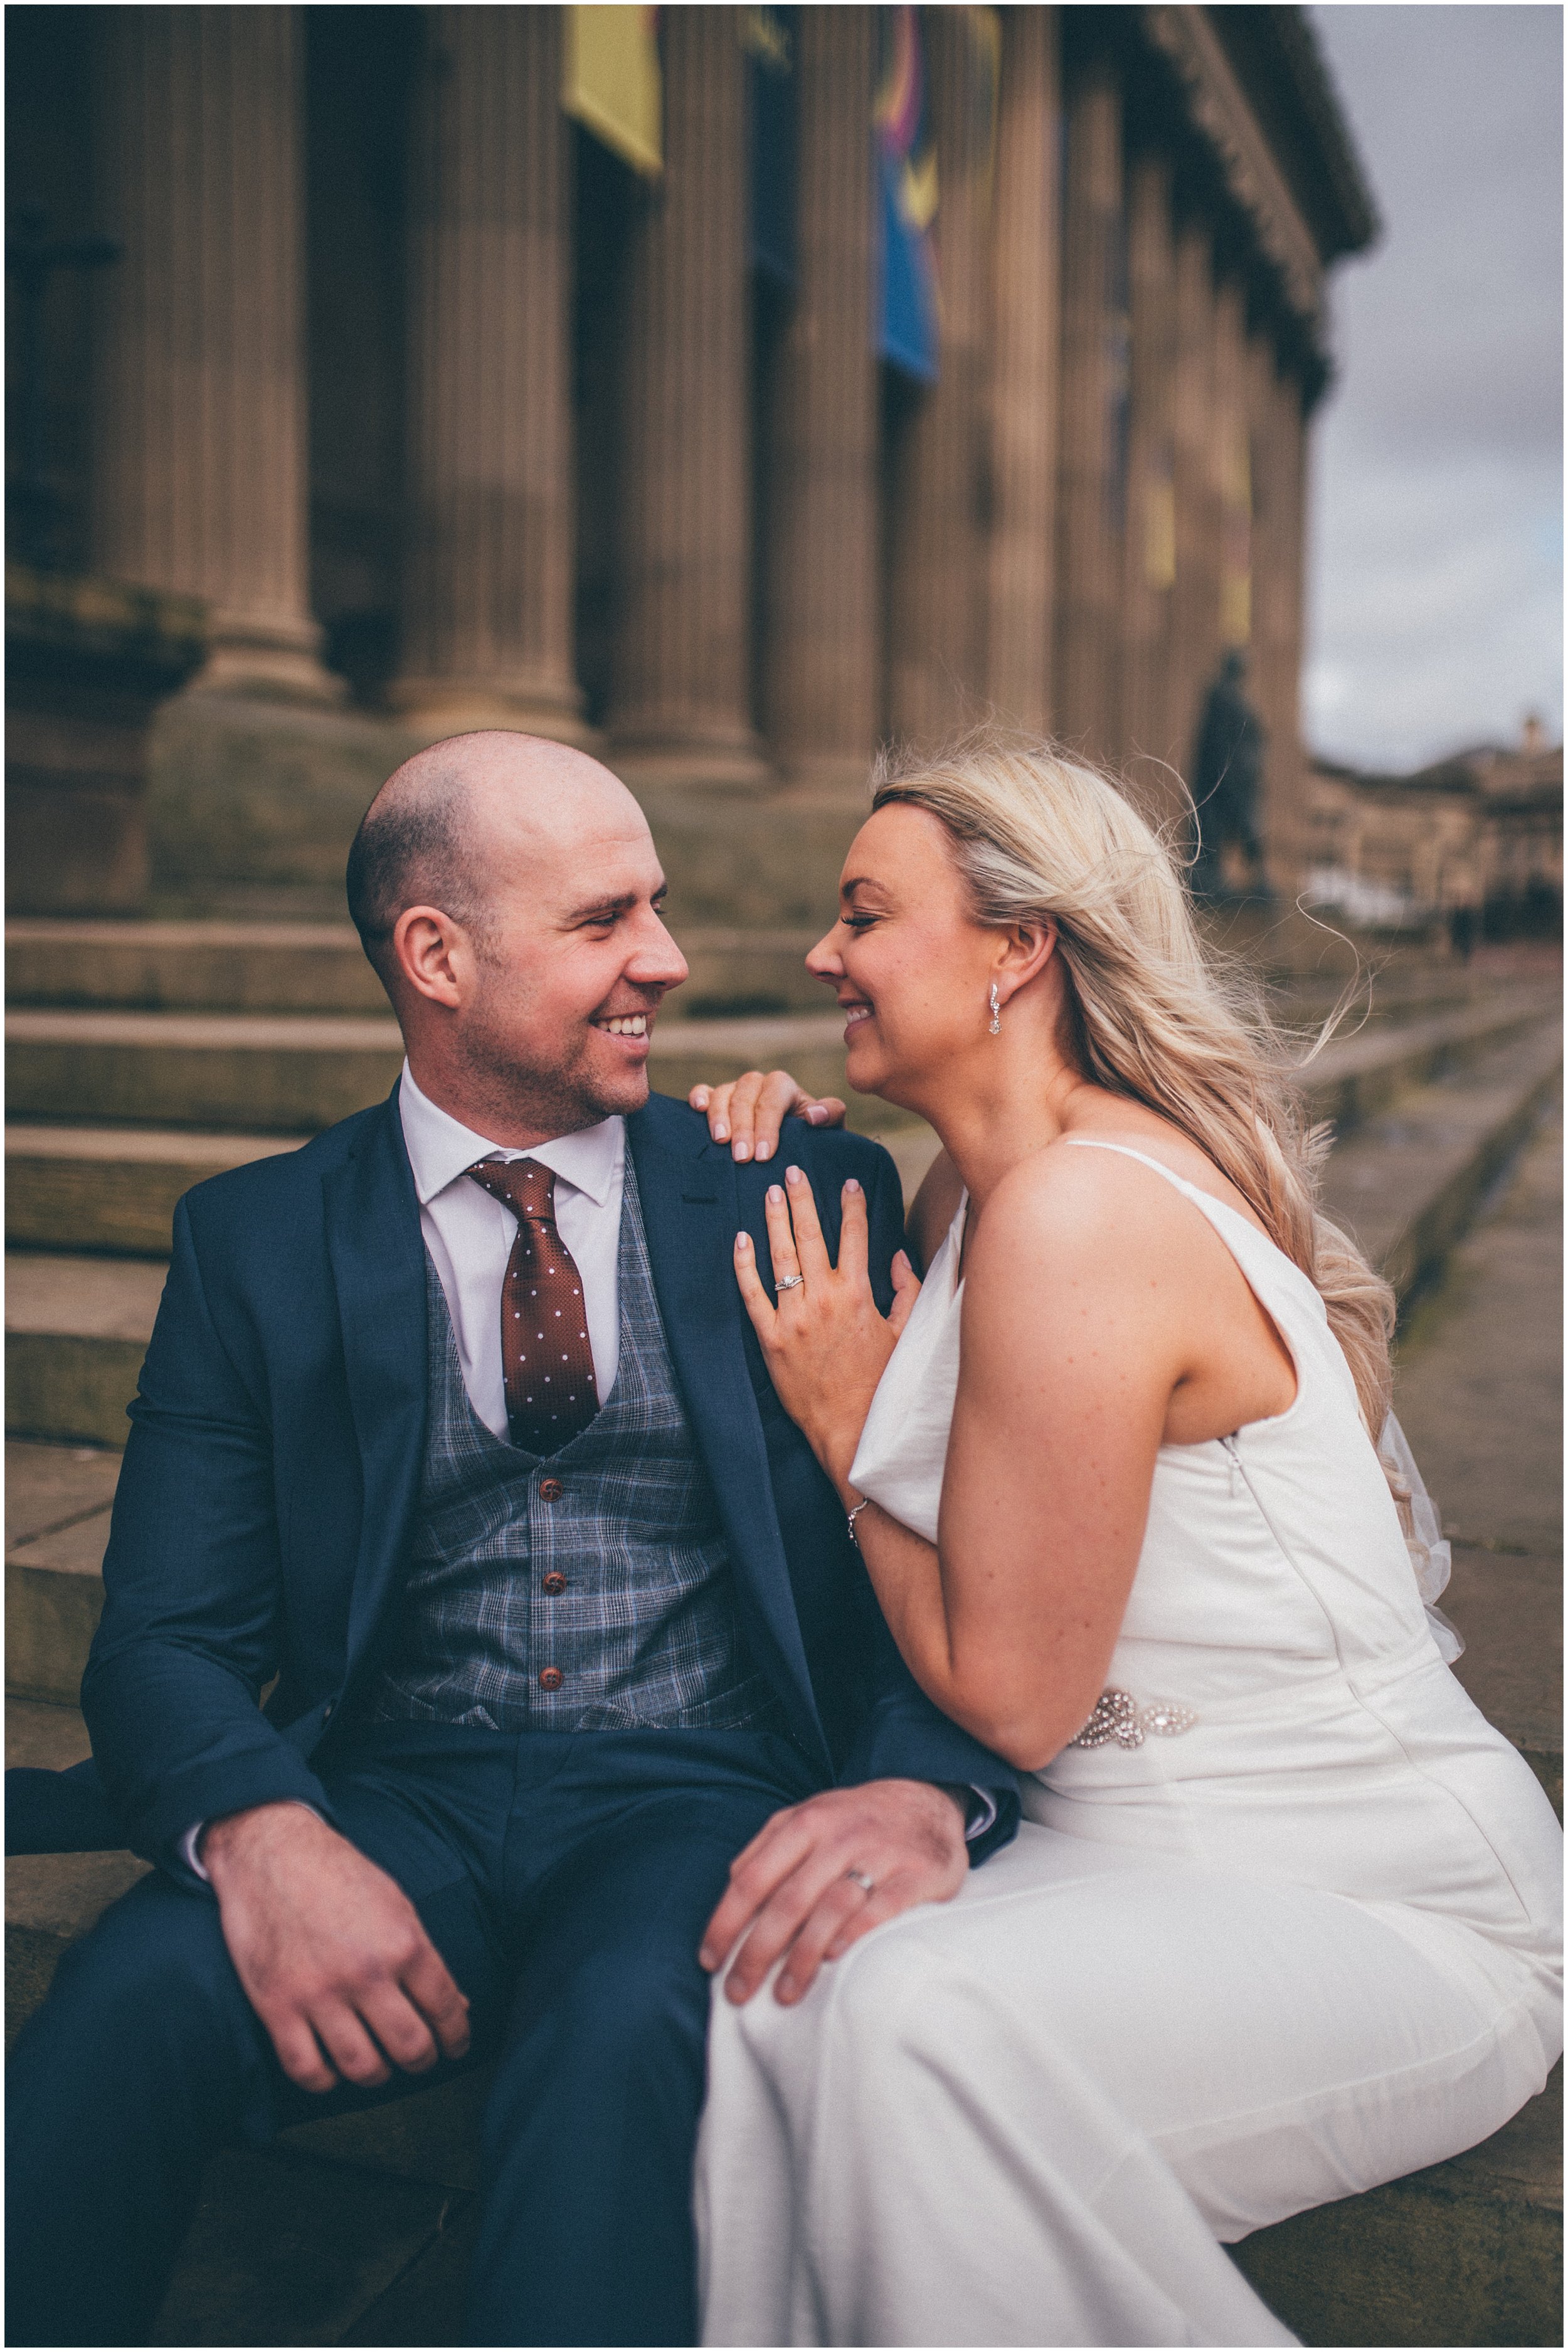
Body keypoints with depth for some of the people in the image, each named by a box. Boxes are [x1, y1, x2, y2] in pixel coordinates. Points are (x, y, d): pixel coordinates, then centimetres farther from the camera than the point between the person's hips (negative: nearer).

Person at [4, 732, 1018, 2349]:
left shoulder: (807, 1196, 5)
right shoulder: (256, 1242, 6)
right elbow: (167, 1638, 0)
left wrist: (925, 1787, -20)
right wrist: (262, 1834, -23)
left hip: (703, 1807, -1)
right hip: (392, 1803, 1)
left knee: (626, 2026, -33)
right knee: (131, 1999, -27)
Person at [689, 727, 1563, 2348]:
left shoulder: (1080, 1214, -23)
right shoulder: (982, 1187, 5)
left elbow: (1010, 1695, -18)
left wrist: (844, 1419, -8)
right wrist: (785, 1177, 7)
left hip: (1392, 1911, -7)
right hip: (1149, 1858, 8)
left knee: (927, 2021, -31)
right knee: (765, 1996, -17)